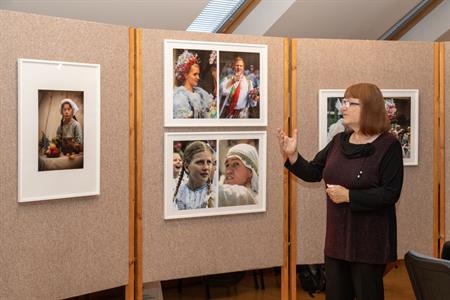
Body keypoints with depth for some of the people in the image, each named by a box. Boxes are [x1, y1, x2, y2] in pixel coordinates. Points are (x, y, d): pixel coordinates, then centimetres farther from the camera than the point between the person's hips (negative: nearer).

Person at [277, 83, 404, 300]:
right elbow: (313, 173, 9)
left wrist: (348, 196, -21)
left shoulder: (388, 145, -13)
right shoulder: (339, 141, 5)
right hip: (337, 238, 6)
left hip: (369, 241, -6)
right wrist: (292, 155, -8)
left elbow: (390, 193, -19)